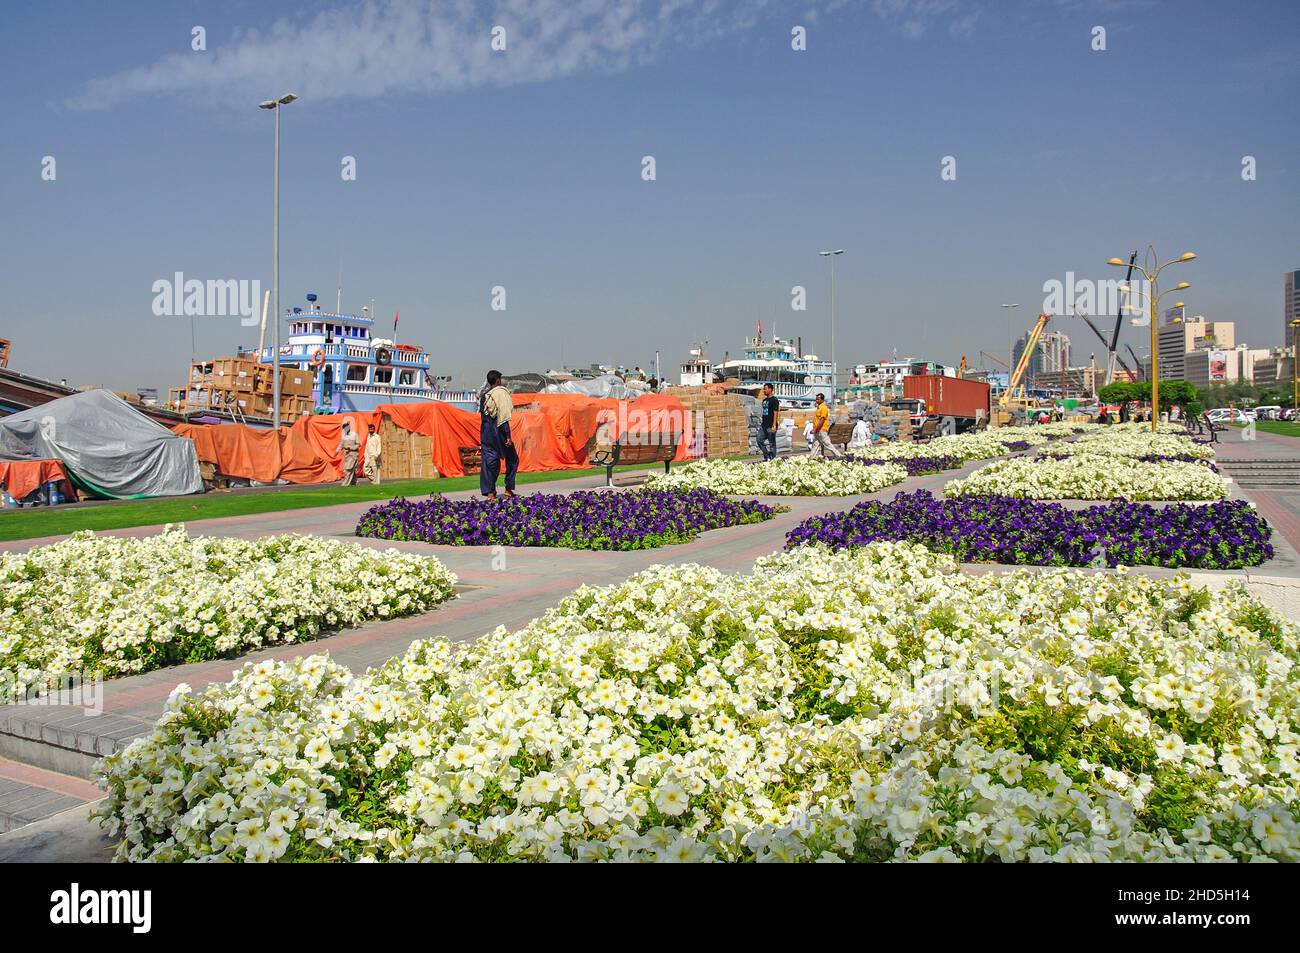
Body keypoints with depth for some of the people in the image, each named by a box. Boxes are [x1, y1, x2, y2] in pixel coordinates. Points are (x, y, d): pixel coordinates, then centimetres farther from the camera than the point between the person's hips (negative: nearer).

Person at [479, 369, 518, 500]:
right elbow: (504, 416, -15)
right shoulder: (501, 393, -10)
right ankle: (508, 489, 9)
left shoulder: (484, 394, 10)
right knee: (512, 459, 10)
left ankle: (489, 492, 4)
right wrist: (508, 436, -16)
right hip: (498, 430, -6)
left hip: (485, 432, 6)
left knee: (489, 461, 7)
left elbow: (482, 414, 12)